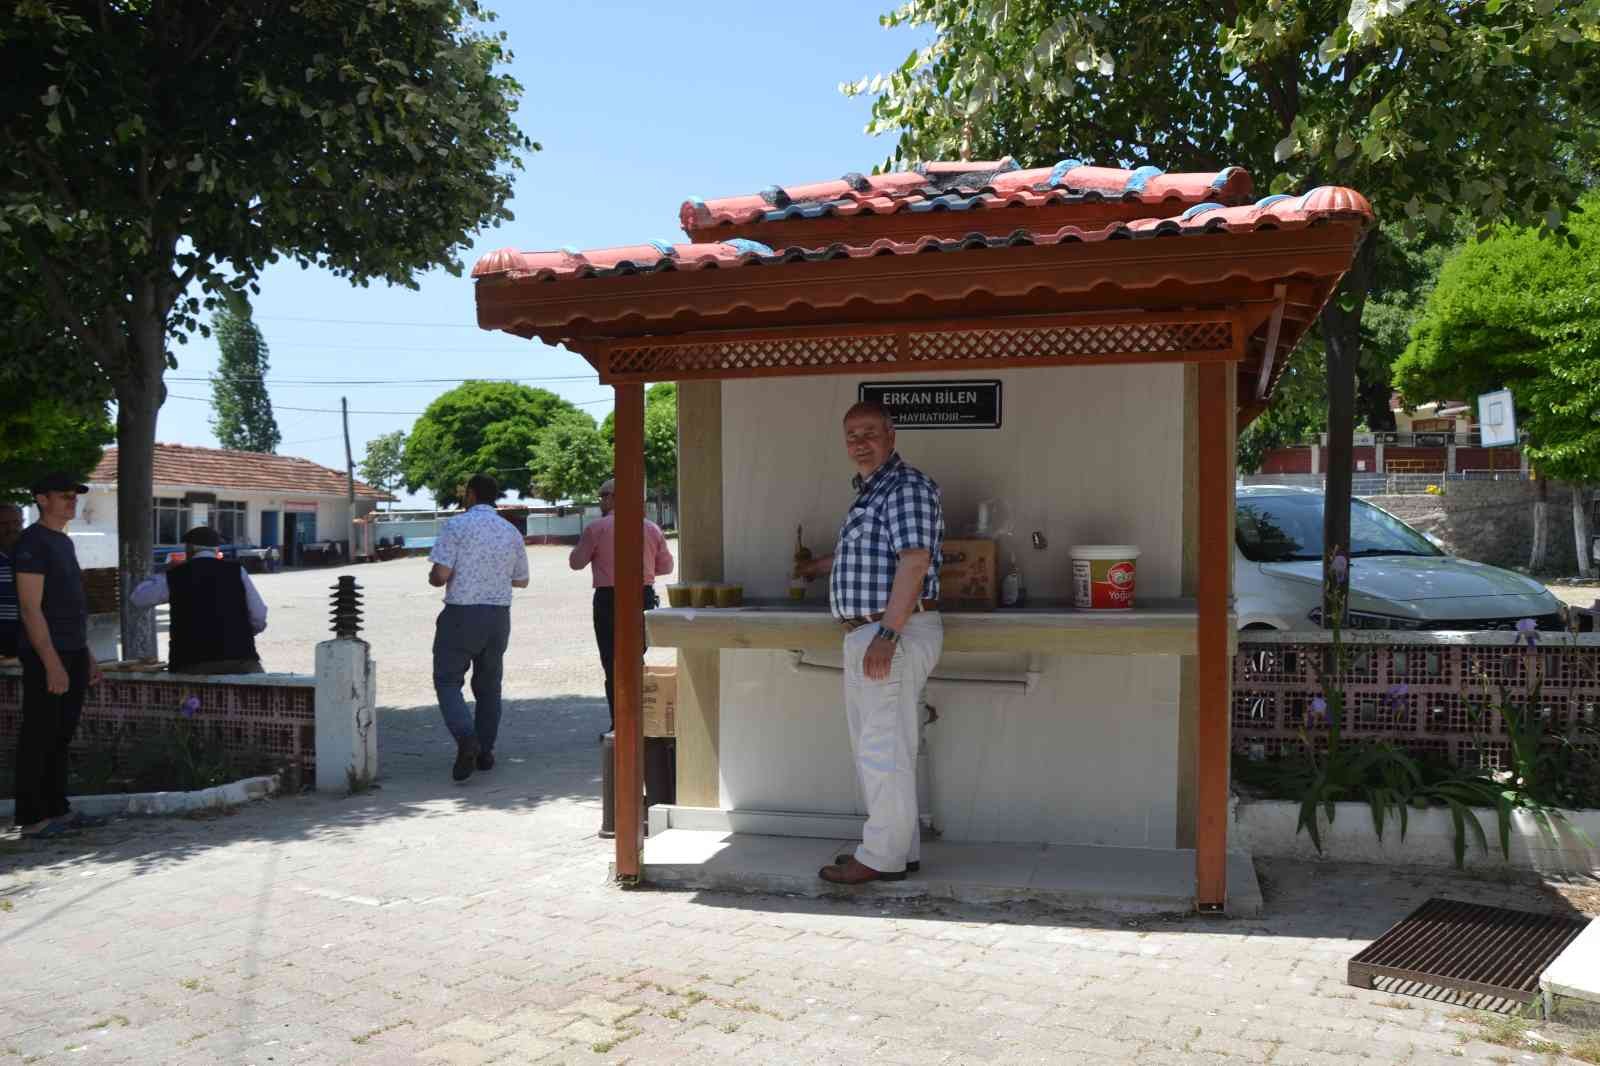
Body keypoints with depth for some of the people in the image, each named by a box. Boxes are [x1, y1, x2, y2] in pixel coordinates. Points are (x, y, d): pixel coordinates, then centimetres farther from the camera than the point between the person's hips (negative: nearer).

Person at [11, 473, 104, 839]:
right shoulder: (32, 542, -10)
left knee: (61, 736, 13)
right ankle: (33, 818, 4)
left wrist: (87, 657, 19)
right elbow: (31, 609, -16)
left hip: (73, 654, 9)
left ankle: (57, 809, 20)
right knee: (38, 737, -2)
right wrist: (52, 664, -20)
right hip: (47, 657, -9)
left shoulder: (64, 541, 16)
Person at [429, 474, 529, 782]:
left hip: (461, 614, -5)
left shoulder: (456, 525, -9)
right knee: (489, 684, 15)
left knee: (447, 680, 3)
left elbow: (440, 575, -15)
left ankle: (466, 739, -19)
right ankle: (485, 752, 18)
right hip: (498, 615, 5)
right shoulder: (512, 532, 7)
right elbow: (521, 580, 15)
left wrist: (433, 578, 7)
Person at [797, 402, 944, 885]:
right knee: (873, 747, 15)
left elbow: (914, 562, -22)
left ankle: (882, 858, 4)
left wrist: (886, 635, -27)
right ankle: (901, 849, 23)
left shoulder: (907, 487, -12)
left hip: (896, 632, -10)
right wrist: (817, 566, 50)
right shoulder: (869, 492, 18)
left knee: (884, 748, -5)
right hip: (865, 632, 10)